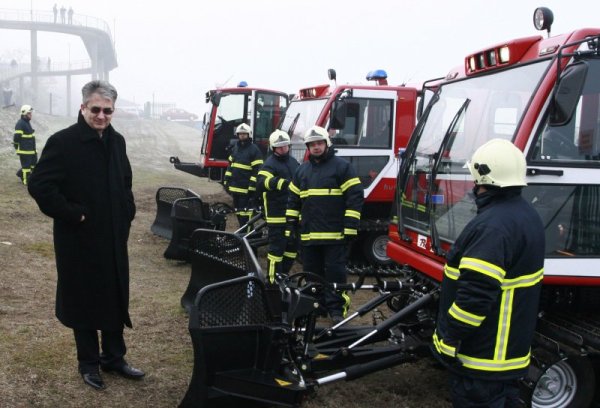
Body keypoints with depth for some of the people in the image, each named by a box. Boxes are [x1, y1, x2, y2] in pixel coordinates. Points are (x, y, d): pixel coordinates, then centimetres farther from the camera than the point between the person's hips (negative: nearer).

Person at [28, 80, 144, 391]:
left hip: (114, 238, 6)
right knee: (83, 301, 8)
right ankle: (89, 363, 25)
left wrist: (127, 214, 9)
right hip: (79, 240, -6)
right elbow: (39, 185, -17)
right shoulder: (63, 142, -13)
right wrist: (72, 214, -17)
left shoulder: (117, 141, 7)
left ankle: (114, 358, 30)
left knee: (116, 298, 14)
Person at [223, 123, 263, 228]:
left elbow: (257, 170, -12)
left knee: (245, 215, -10)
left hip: (246, 188, -7)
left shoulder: (254, 149, -7)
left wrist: (252, 187, -17)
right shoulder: (235, 148, 15)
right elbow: (230, 165, 21)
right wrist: (226, 181, 15)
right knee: (238, 212, 13)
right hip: (235, 187, 7)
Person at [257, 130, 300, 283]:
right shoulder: (270, 164, -11)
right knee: (277, 248, -7)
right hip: (277, 216, -8)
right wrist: (279, 182, -44)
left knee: (292, 246, 17)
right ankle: (273, 280, 1)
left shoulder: (293, 161, 14)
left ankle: (283, 274, 31)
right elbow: (261, 185, -29)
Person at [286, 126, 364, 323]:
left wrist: (350, 228, -13)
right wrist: (291, 225, 12)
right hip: (309, 235, 5)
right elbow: (293, 200, 20)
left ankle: (336, 308, 7)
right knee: (312, 273, 13)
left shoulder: (342, 166, -3)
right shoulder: (302, 170, 14)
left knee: (335, 272, -2)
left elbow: (354, 197, -8)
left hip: (335, 234, -5)